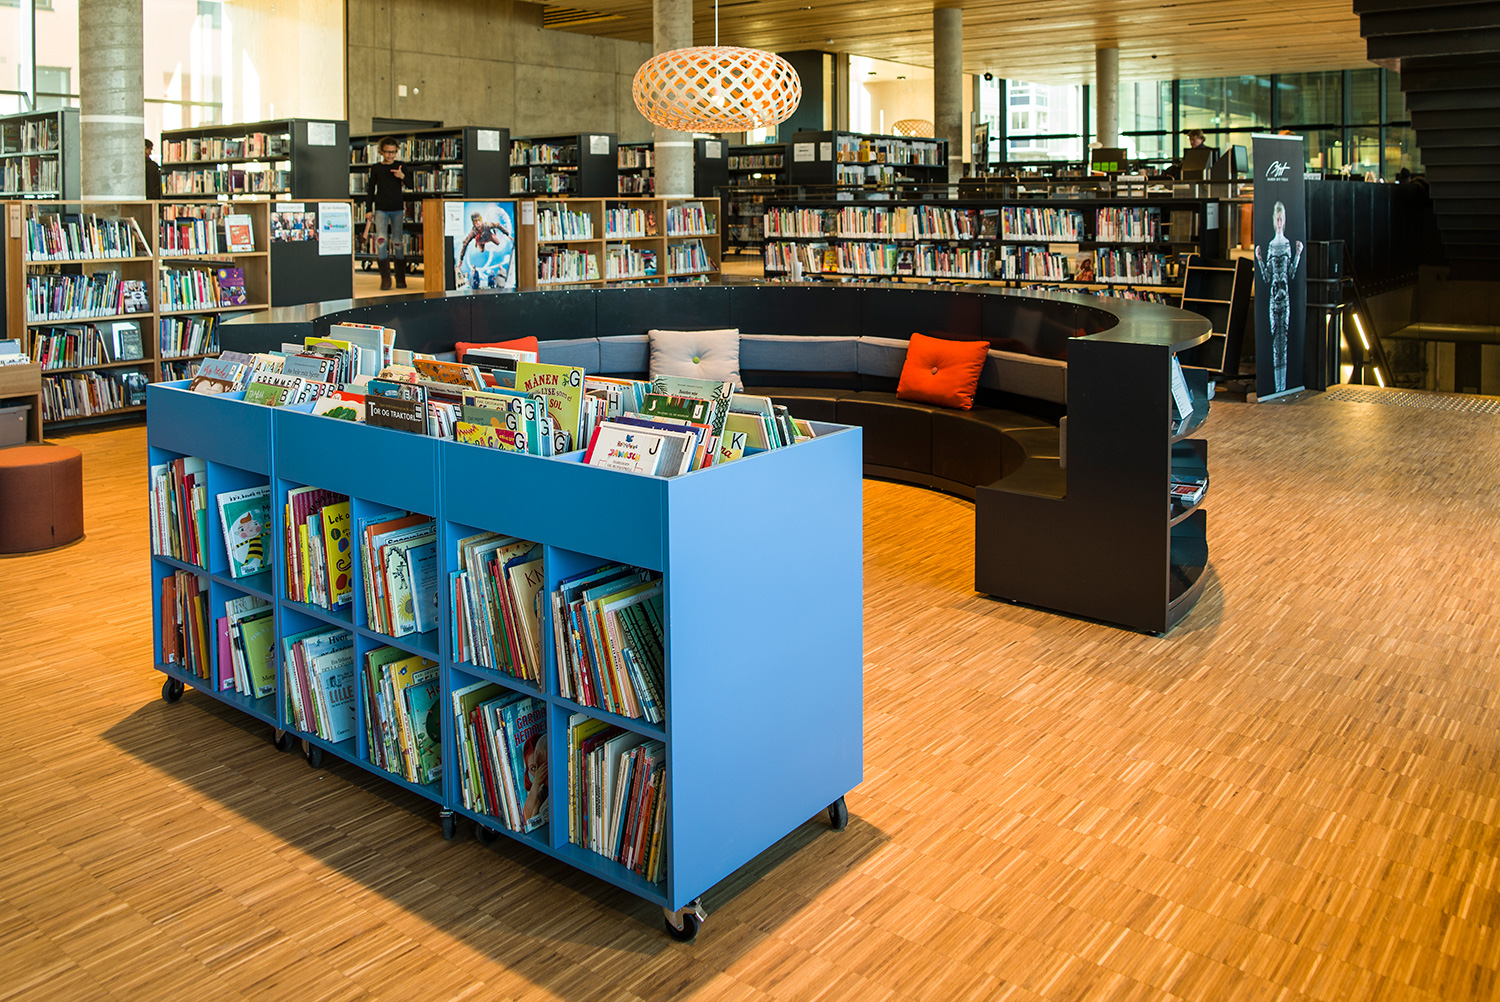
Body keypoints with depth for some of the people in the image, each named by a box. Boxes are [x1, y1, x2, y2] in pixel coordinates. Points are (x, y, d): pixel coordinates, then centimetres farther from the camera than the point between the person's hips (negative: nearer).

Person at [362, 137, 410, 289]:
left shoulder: (400, 166, 6)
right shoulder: (376, 168, 6)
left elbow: (410, 185, -1)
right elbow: (371, 190, 10)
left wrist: (402, 176, -22)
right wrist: (368, 210, 4)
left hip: (398, 208, 0)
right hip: (381, 209, 0)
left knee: (398, 242, 0)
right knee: (381, 239, -16)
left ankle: (400, 279, 11)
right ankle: (385, 278, -13)